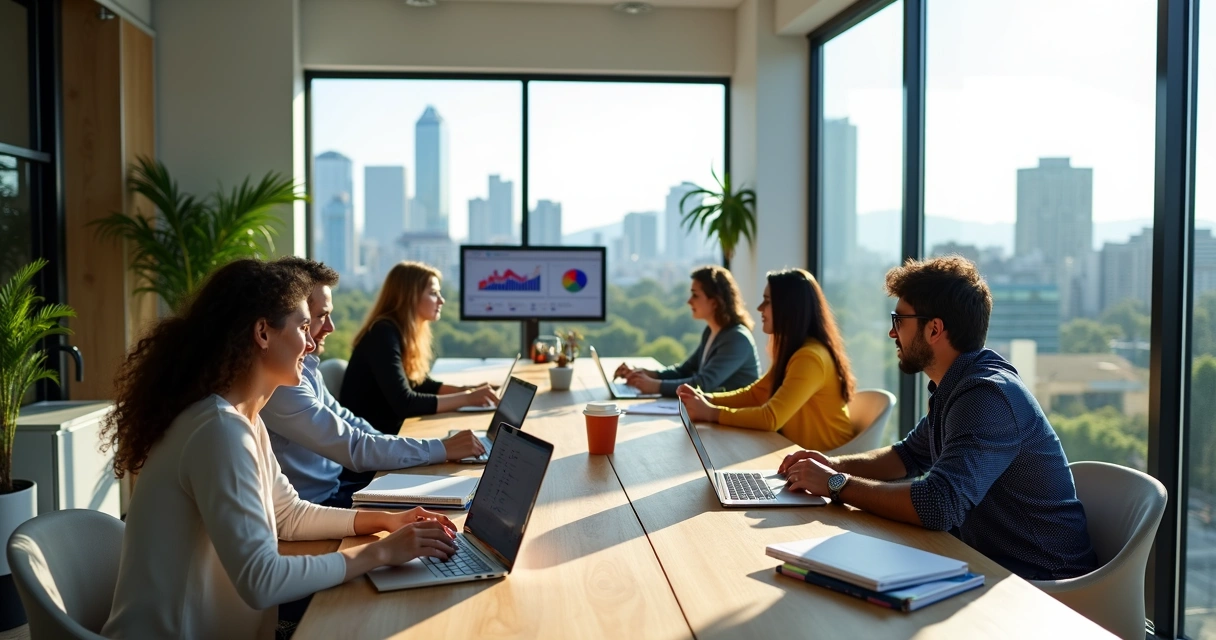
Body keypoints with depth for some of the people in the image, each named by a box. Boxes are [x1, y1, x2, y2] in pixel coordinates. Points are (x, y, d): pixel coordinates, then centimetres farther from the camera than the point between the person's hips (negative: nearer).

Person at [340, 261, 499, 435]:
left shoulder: (406, 332, 6)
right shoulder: (384, 334, -20)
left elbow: (423, 384, 15)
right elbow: (404, 403, -28)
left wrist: (467, 390, -2)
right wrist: (467, 398, -25)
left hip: (391, 430, 8)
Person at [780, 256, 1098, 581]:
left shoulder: (987, 395, -25)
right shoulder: (955, 386, 7)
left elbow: (937, 505, -35)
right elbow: (910, 456, 20)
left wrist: (836, 484, -22)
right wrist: (835, 464, 2)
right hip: (989, 564, 8)